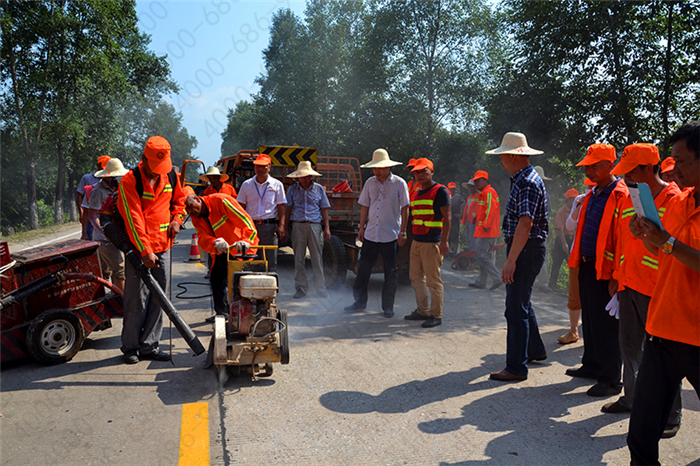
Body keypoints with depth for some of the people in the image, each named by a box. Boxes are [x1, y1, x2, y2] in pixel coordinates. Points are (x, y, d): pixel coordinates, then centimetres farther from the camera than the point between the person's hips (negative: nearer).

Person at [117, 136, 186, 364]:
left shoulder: (170, 175, 4)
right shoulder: (129, 181, -13)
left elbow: (180, 199, 22)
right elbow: (133, 219, -18)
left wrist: (176, 219, 3)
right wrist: (145, 252, -22)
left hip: (163, 245, 5)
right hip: (139, 247, -5)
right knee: (136, 298, -1)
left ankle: (148, 346, 17)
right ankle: (130, 347, 15)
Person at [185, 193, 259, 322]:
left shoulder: (220, 200, -22)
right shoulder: (196, 219, 0)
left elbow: (244, 219, -29)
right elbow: (203, 239, -16)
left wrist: (245, 240, -43)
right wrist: (215, 243, -39)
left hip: (241, 248, -8)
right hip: (222, 252, 8)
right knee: (216, 279, 10)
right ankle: (222, 313, 25)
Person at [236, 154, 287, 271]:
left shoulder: (277, 185, 7)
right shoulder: (246, 184, 10)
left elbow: (281, 206, 4)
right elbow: (241, 207, 12)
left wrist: (281, 225, -7)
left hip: (270, 225, -2)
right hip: (251, 226, 2)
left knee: (271, 260, -3)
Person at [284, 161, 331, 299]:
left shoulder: (319, 189, 8)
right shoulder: (293, 189, 9)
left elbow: (324, 209, 9)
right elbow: (288, 209, 11)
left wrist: (327, 228, 2)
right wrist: (284, 227, 5)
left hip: (315, 226, -1)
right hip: (298, 226, 1)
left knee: (317, 258, 2)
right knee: (299, 259, 3)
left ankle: (320, 288, 12)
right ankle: (301, 288, 13)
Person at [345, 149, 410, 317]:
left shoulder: (399, 183, -3)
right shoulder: (370, 183, 9)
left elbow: (405, 208, -4)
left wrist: (403, 231, -8)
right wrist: (361, 228, 10)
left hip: (391, 236, -4)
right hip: (371, 234, 4)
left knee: (391, 273, 4)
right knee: (363, 268, 7)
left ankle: (388, 306, 16)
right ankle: (360, 302, 22)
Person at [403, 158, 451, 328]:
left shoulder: (440, 191, -7)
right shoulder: (417, 193, 17)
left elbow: (447, 216, -13)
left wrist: (444, 240, -20)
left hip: (432, 242, -9)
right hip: (417, 241, 9)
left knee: (433, 280, -4)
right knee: (416, 276, 13)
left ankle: (436, 316, 6)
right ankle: (423, 311, 25)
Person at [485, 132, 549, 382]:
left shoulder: (529, 183, -17)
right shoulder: (521, 179, 15)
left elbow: (525, 223, -26)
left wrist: (511, 260, -29)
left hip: (526, 251, -11)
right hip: (521, 249, 11)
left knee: (516, 309, -7)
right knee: (520, 303, 21)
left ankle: (516, 367, 1)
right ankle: (535, 349, 37)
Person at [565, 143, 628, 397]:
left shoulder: (621, 196, -13)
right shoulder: (592, 195, 15)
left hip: (605, 269, -9)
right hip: (587, 265, 9)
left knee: (605, 325, -2)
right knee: (589, 319, 17)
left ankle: (610, 379, 8)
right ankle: (592, 366, 31)